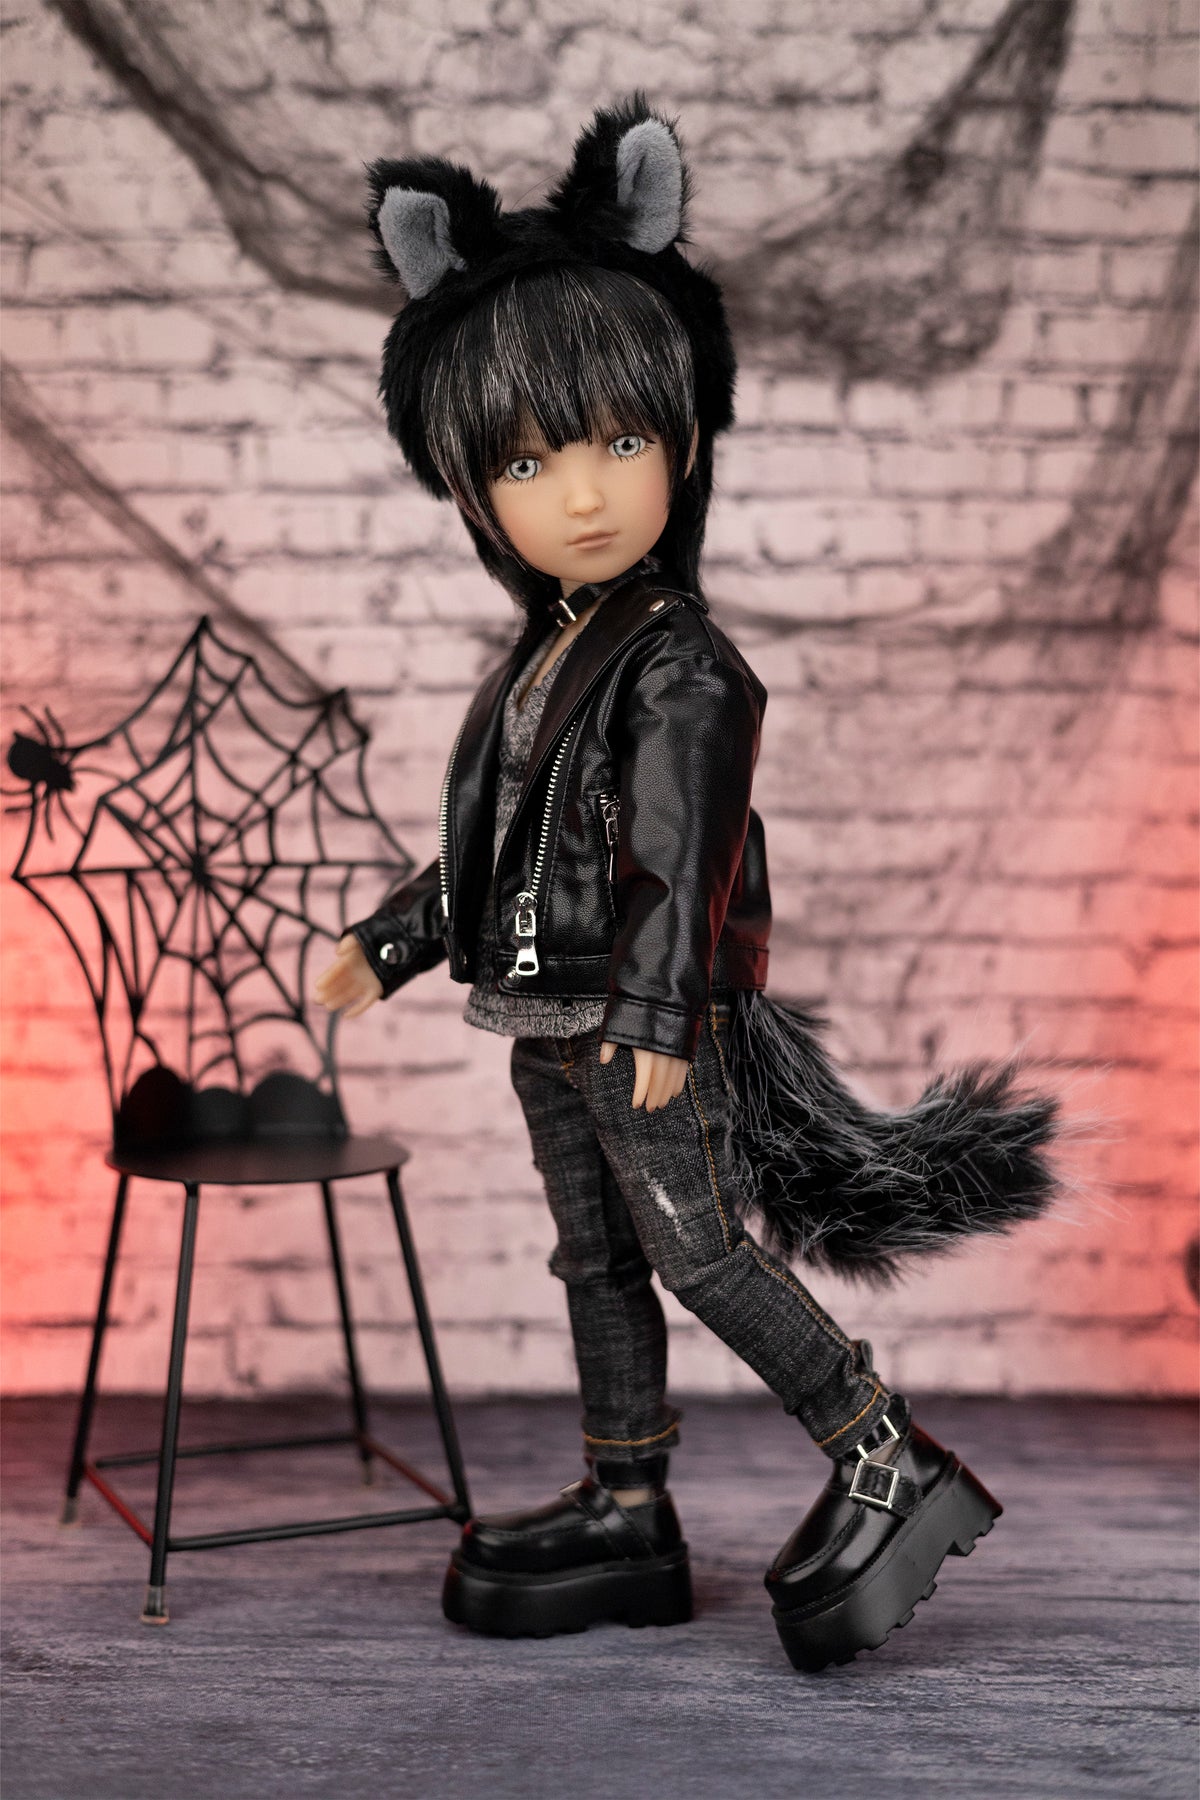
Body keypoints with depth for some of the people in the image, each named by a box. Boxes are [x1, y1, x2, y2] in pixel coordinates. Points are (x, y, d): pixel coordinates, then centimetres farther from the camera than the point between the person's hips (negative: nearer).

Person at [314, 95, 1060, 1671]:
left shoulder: (682, 669, -13)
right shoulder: (533, 668, 12)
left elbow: (684, 858, -22)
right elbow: (486, 852, 20)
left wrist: (658, 1012, -30)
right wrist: (387, 945, 22)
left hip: (653, 1027, -8)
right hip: (550, 1025, 9)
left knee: (701, 1252, -8)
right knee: (597, 1266, 13)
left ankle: (891, 1468, 4)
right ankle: (627, 1521, 23)